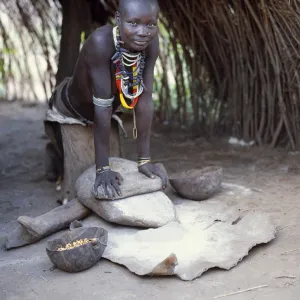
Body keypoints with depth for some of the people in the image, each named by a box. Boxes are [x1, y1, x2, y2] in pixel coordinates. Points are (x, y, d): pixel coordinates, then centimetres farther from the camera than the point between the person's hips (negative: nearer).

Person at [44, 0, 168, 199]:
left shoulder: (151, 43, -27)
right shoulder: (101, 42, -42)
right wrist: (102, 169, -39)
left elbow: (145, 100, -26)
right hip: (68, 110, -4)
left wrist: (145, 159, -25)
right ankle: (53, 153, 48)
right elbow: (103, 106, -42)